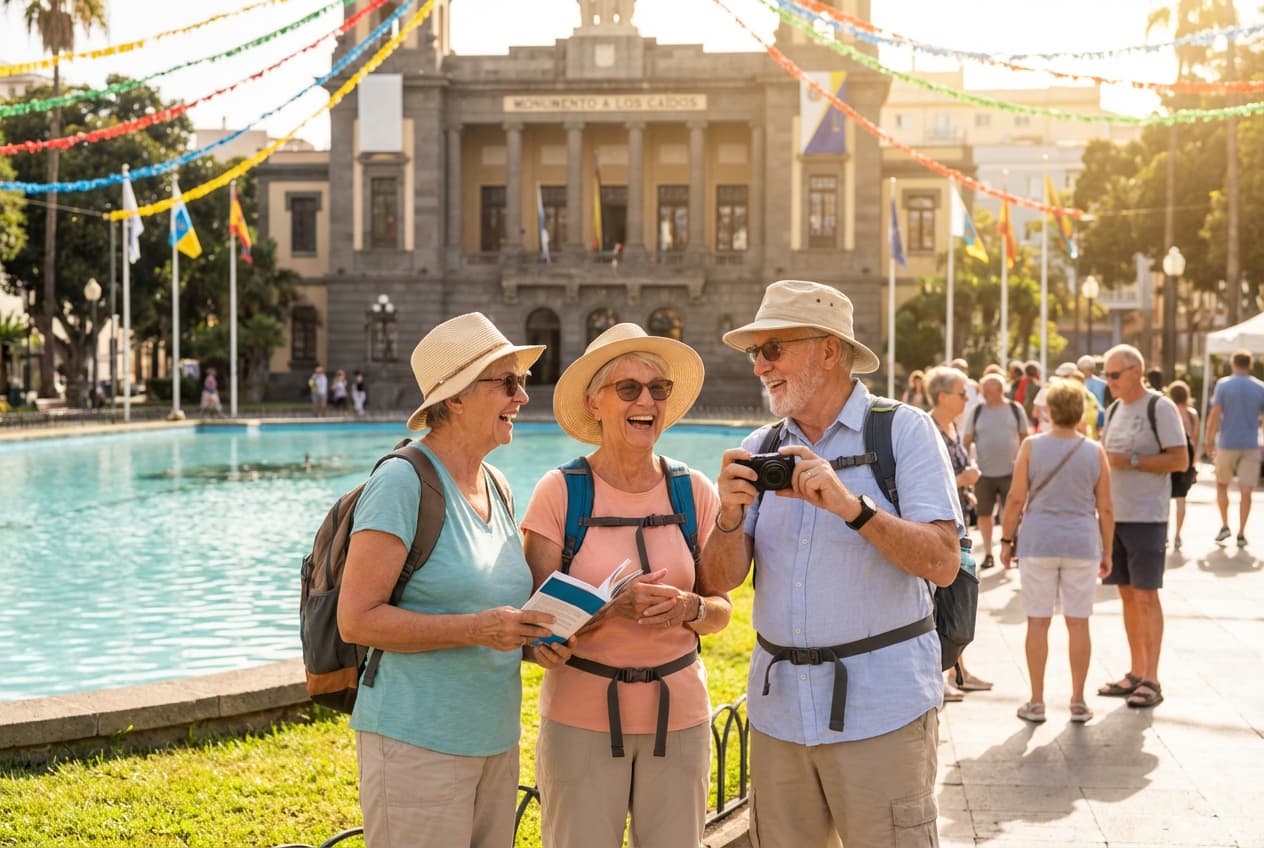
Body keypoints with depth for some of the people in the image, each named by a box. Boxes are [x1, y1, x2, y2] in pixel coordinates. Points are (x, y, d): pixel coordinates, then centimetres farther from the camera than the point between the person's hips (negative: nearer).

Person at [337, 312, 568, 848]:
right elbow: (356, 619, -18)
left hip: (495, 740, 8)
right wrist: (476, 630, -24)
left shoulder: (495, 486, 10)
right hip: (418, 743, -8)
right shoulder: (403, 483, -14)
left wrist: (535, 637, 2)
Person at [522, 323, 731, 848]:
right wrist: (612, 608, -23)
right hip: (582, 719, -2)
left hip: (678, 718, 3)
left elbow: (721, 609, 7)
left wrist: (690, 609, -15)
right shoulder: (559, 493, -7)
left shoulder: (694, 491, 1)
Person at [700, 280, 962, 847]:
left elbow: (943, 564, -14)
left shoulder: (903, 430, -4)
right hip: (779, 706, 4)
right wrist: (730, 514, -16)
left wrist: (851, 506, -26)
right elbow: (721, 579, 3)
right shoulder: (760, 448, 8)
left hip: (880, 709, -4)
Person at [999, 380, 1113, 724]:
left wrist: (1006, 540, 5)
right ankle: (1078, 702, 15)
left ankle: (1036, 703, 11)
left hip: (1038, 543, -1)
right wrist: (1107, 552, 12)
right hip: (1082, 544, 1)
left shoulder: (1032, 446, -5)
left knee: (1038, 623, 5)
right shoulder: (1095, 452, 0)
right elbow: (1106, 509, 3)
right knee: (1078, 623, 8)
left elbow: (1016, 499, -5)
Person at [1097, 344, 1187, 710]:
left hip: (1146, 517, -7)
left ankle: (1151, 680, 1)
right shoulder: (1114, 409, 13)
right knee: (1127, 594, 10)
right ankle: (1135, 673, 18)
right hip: (1114, 515, 7)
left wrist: (1131, 461, -18)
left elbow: (1179, 460, -14)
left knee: (1145, 595, -5)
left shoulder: (1160, 408, -9)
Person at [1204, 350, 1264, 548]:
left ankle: (1224, 525, 11)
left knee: (1222, 485, 17)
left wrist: (1209, 442, -3)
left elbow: (1214, 415, -9)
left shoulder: (1223, 384, -4)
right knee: (1245, 491, 2)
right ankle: (1241, 534, 0)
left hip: (1227, 444, -1)